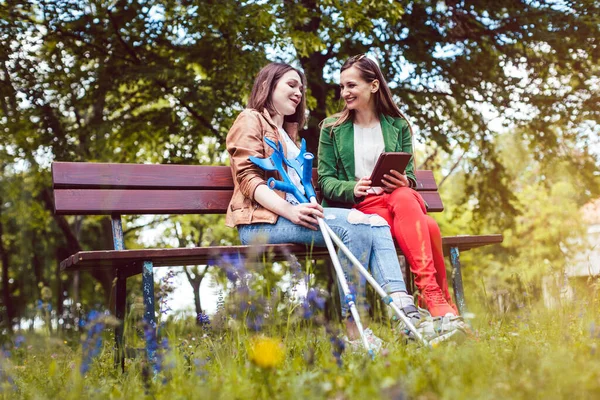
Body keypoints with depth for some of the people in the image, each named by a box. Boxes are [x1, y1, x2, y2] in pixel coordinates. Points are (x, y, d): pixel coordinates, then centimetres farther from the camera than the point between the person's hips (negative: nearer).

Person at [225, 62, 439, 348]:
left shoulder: (288, 132, 33)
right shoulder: (250, 121, 7)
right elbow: (248, 177, -8)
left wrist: (308, 207, 0)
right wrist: (289, 211, -23)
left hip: (294, 212, 7)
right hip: (261, 219, -7)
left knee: (375, 223, -15)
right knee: (353, 226, -28)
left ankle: (406, 315, -29)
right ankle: (352, 329, -27)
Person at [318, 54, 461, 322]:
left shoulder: (398, 126, 15)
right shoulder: (332, 128, 9)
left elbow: (410, 175, 12)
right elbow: (326, 181, 4)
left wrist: (403, 182, -15)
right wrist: (352, 189, -19)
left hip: (397, 199, 2)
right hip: (356, 208, -2)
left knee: (404, 198, -39)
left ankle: (432, 298, -40)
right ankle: (440, 304, -35)